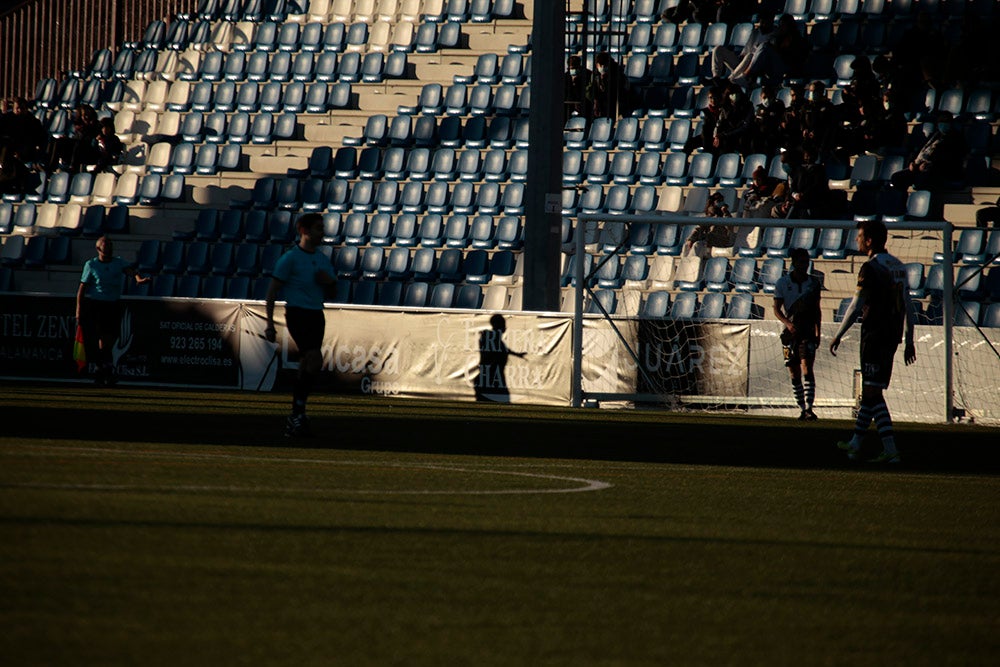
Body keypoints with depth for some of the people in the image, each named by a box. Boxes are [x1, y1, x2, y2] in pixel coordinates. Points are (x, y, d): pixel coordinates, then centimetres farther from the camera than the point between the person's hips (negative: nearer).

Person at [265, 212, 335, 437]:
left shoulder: (323, 260, 15)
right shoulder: (290, 258, -5)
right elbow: (272, 291, -5)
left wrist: (327, 280, -4)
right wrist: (270, 324, -10)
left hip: (316, 315, 7)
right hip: (297, 313, -7)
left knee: (306, 366, 6)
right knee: (314, 359, -20)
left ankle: (296, 415, 13)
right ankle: (298, 413, -16)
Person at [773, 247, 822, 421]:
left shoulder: (813, 282, 6)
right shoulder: (782, 282, 0)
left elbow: (817, 310, 14)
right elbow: (776, 309, -3)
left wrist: (817, 332, 7)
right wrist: (787, 323, -21)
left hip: (808, 331, -1)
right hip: (790, 332, 1)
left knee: (807, 368, -16)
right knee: (794, 374, 3)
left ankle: (809, 408, -23)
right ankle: (802, 409, 12)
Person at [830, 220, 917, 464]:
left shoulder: (871, 268, -13)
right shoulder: (898, 267, 13)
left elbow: (856, 306, -14)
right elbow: (908, 306, 15)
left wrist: (839, 335, -7)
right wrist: (909, 341, 19)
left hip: (875, 334, -8)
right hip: (893, 334, 8)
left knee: (873, 392, -7)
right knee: (870, 390, 16)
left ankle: (890, 450, -15)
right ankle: (855, 444, 26)